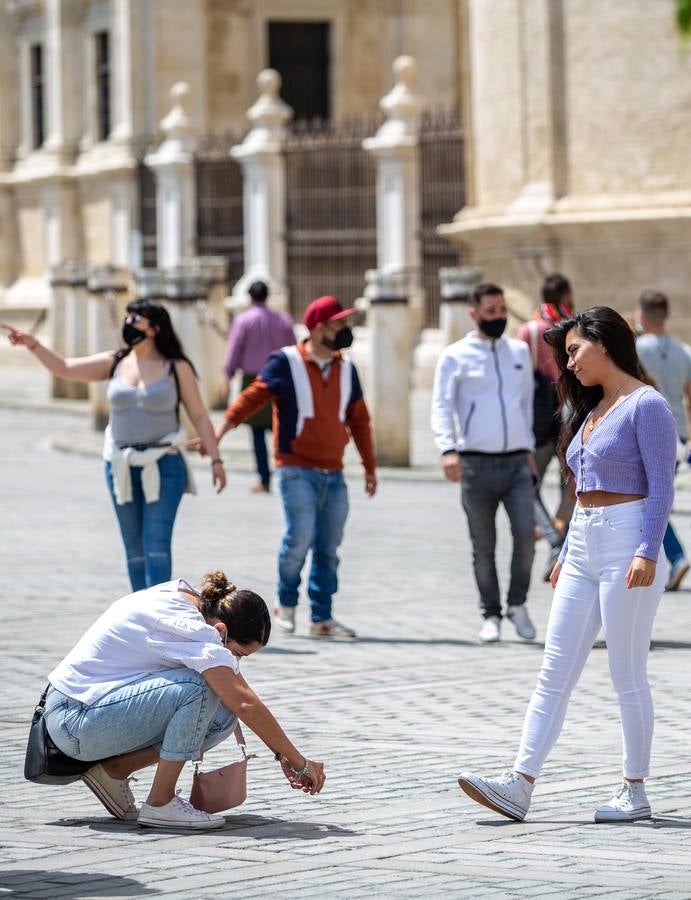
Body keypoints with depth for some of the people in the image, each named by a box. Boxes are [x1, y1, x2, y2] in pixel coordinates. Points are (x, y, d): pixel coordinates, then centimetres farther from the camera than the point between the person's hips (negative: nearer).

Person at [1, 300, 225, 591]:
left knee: (156, 545, -13)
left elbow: (199, 417, 0)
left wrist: (216, 459, -4)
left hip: (163, 467, -4)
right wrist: (32, 344, -9)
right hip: (122, 468, 4)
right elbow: (64, 368, 5)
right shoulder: (115, 363, 7)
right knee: (134, 549, 8)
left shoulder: (176, 368, -2)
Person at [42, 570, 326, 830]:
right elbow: (246, 704, -25)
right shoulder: (187, 627, -23)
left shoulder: (191, 598, 5)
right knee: (199, 688, -25)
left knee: (223, 716, -2)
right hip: (75, 720, -9)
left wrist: (282, 753, 9)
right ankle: (161, 803, -15)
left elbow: (238, 697, 13)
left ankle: (113, 770, 5)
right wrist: (301, 763, -18)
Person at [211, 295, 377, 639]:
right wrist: (223, 426, -23)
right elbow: (255, 394, -11)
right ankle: (286, 603, 6)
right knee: (300, 535, -16)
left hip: (333, 474, 6)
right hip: (297, 469, -6)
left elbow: (359, 419, 18)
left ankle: (322, 618, 14)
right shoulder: (286, 362, -5)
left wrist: (370, 467, 19)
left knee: (328, 548, 6)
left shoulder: (346, 369, 12)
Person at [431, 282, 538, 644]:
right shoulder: (456, 357, 0)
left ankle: (517, 604, 5)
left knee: (525, 533, -14)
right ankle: (491, 616, 14)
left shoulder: (519, 351, 13)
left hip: (516, 463, 2)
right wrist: (448, 449, -24)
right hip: (476, 464, -2)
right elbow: (441, 407, -8)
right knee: (483, 545, 2)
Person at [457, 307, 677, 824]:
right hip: (583, 548, 9)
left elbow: (661, 487, -14)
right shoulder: (593, 409, 18)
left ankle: (635, 792, 7)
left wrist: (647, 551, -22)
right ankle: (519, 786, -3)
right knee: (554, 675, 1)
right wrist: (566, 557, 21)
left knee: (628, 677, -1)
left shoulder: (646, 406, -8)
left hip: (627, 547, -8)